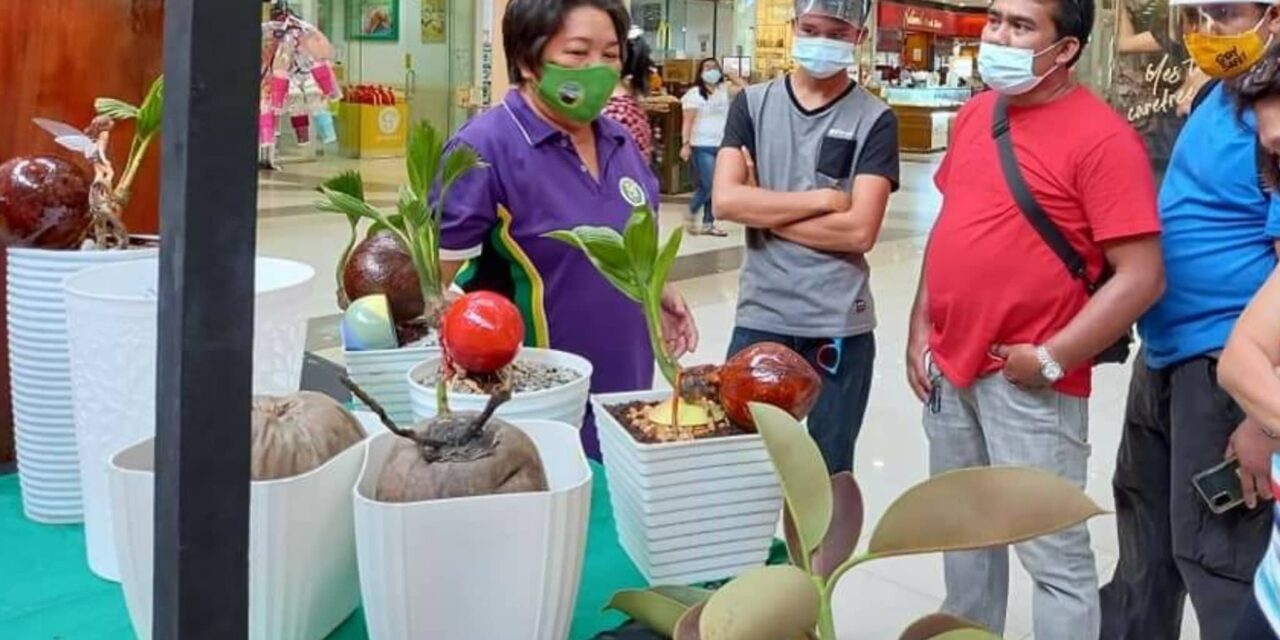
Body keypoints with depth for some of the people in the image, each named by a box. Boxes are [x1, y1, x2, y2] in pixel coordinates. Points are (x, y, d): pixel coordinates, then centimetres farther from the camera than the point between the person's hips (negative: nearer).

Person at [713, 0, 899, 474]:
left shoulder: (875, 120, -2)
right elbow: (725, 200, -9)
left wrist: (764, 210, -9)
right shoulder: (752, 104, 4)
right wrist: (822, 197, -12)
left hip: (840, 326, -1)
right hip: (759, 318, 2)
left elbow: (860, 231, -13)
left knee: (829, 471, 12)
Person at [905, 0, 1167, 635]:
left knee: (1052, 553, 0)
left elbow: (1141, 277, -18)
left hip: (1026, 382, -7)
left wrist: (1051, 360, -17)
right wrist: (920, 327, 12)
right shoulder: (974, 113, 9)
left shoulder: (1102, 137, -15)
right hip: (949, 366, 7)